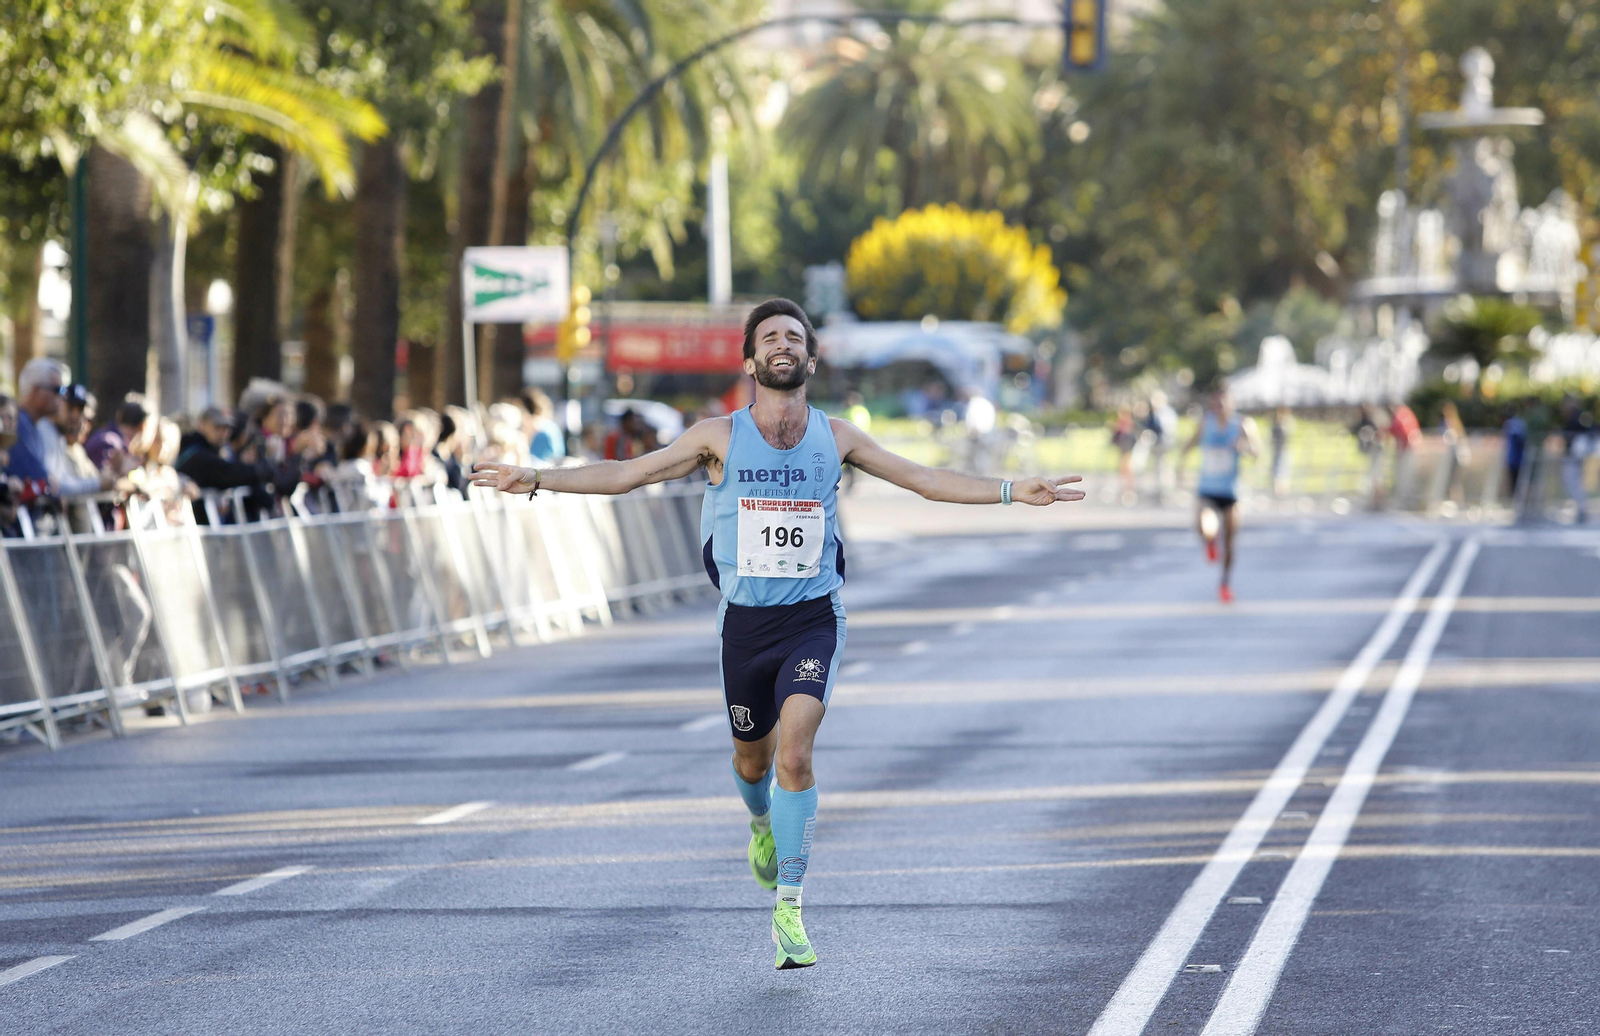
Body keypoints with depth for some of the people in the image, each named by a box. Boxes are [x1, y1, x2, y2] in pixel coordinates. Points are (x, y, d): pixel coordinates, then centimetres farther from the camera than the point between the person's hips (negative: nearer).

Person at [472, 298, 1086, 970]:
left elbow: (924, 479, 7)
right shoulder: (719, 437, -2)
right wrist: (536, 480, -6)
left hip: (814, 619, -1)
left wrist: (1013, 492, 1)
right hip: (745, 622, 1)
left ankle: (788, 910, -13)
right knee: (752, 757, 15)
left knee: (794, 755, -18)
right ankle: (763, 824, 52)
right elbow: (626, 474, 1)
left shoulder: (836, 438, 1)